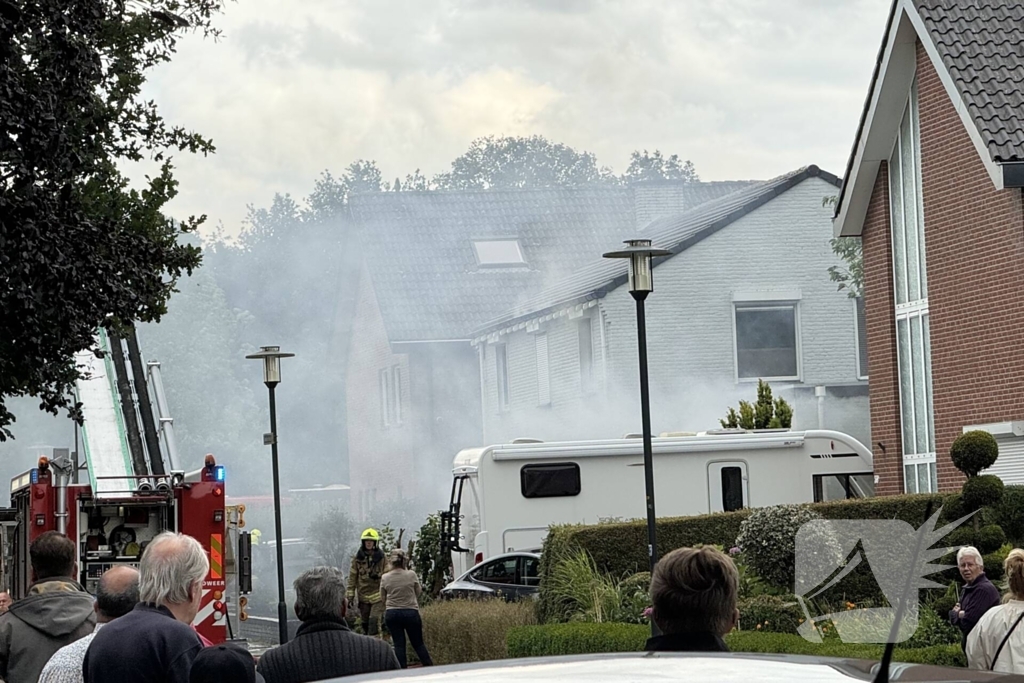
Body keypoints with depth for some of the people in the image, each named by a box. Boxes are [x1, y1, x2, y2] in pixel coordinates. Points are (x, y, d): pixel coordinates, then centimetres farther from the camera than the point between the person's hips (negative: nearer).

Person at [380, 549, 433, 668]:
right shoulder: (411, 575, -8)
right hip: (411, 612, -1)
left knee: (399, 645, 4)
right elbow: (418, 591, 8)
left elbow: (383, 599, 5)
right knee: (418, 644, 9)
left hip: (392, 613, 1)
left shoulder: (385, 578, -4)